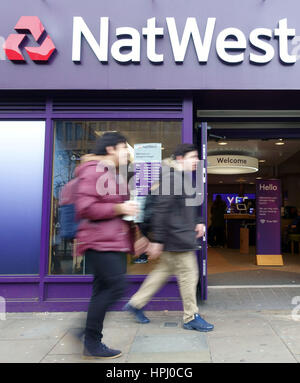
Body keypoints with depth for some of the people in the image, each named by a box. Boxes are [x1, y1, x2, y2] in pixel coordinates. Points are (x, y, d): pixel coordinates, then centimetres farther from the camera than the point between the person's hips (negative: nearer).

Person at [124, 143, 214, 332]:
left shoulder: (184, 177, 15)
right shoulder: (171, 177, -17)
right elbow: (161, 209, -21)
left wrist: (198, 222, 15)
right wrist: (157, 240, -22)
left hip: (182, 235, 11)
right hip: (176, 237, -11)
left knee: (164, 270, 18)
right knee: (188, 275, 1)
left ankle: (136, 304, 29)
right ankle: (191, 318, 19)